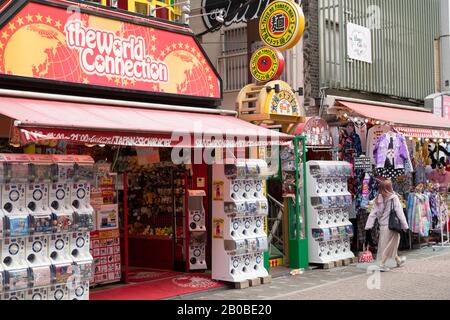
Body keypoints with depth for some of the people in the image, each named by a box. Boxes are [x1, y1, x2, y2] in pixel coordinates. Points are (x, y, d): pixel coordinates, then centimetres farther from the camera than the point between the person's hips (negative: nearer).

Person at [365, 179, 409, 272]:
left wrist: (368, 226, 2)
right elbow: (399, 213, -11)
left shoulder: (378, 199, 2)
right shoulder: (394, 198, -11)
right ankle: (382, 264, -1)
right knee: (389, 245, 4)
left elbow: (373, 213, 0)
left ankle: (398, 260, 38)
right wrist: (405, 225, -6)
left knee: (391, 244, 20)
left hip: (382, 226, 5)